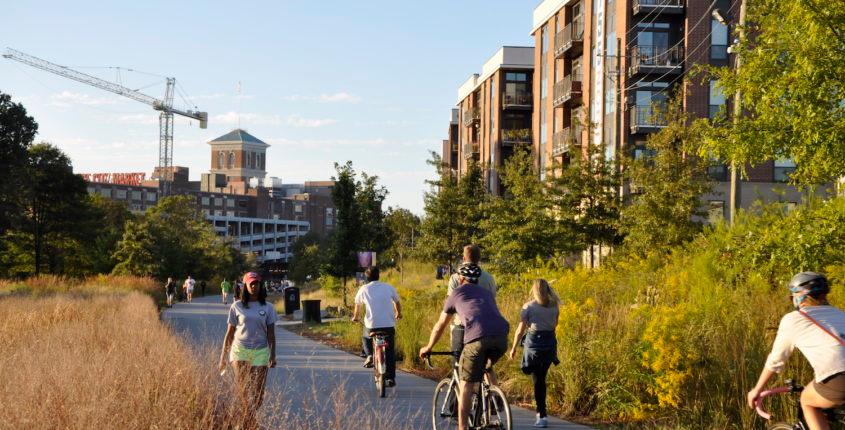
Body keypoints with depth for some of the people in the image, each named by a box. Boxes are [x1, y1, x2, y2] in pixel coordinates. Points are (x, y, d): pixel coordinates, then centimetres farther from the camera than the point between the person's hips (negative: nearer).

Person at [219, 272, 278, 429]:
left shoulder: (267, 307, 7)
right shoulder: (237, 307, 5)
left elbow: (271, 334, 8)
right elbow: (229, 333, 8)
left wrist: (273, 355, 1)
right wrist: (223, 357, 8)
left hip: (260, 351, 1)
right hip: (240, 350, -1)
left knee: (258, 392, 1)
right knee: (243, 387, -16)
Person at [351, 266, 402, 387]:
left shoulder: (364, 289, 9)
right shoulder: (388, 287, 9)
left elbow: (357, 305, 24)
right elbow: (397, 303, 21)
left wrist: (355, 317, 43)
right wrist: (398, 314, 41)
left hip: (372, 325, 0)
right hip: (389, 324, 0)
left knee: (366, 338, 31)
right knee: (390, 351, 12)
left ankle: (370, 355, 7)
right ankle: (390, 378, 5)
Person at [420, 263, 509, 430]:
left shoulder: (456, 293, 23)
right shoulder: (487, 293, 34)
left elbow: (440, 326, 32)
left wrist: (428, 347, 45)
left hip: (477, 337, -4)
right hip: (501, 336, 4)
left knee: (466, 384, 5)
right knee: (487, 367, 33)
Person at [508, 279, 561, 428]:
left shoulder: (529, 307, -7)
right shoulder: (554, 306, 5)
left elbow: (520, 330, -8)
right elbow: (554, 325, 12)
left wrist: (513, 348, 0)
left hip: (534, 343, -4)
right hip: (550, 343, 4)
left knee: (537, 381, 1)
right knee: (542, 379, 17)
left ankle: (542, 417, -4)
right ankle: (540, 411, 21)